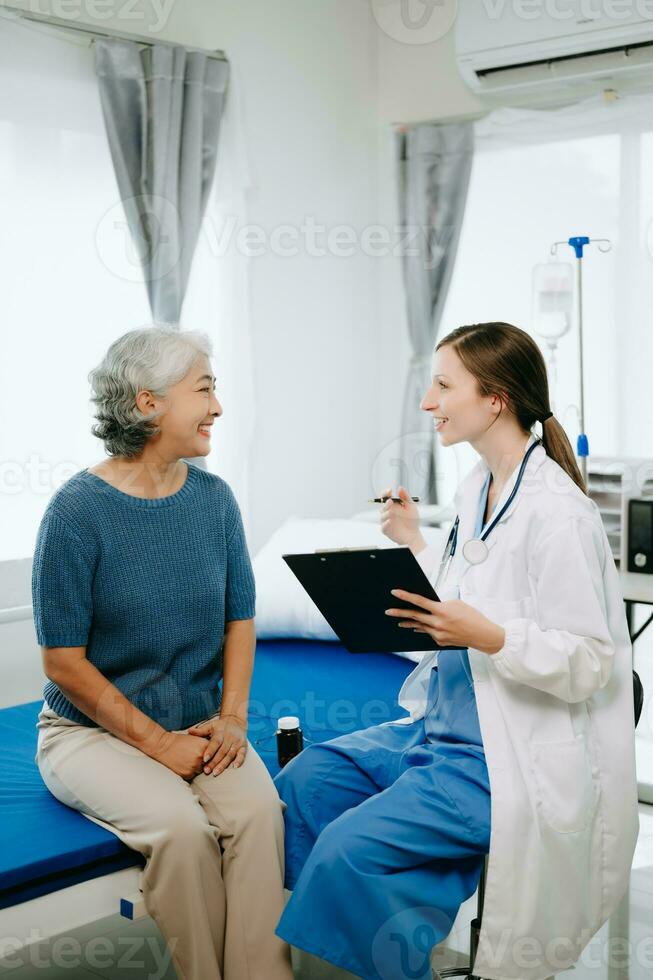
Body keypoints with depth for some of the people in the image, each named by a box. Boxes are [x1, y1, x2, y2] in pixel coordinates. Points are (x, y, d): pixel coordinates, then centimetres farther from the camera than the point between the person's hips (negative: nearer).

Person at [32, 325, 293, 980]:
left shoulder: (213, 497, 2)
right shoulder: (78, 509, -13)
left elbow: (240, 619, 10)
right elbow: (65, 662, -12)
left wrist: (232, 716, -5)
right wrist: (156, 742, -15)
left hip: (198, 723, 4)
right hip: (93, 729, -4)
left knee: (258, 810, -25)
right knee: (181, 826, -28)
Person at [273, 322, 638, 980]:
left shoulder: (556, 512, -21)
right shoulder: (476, 489, 7)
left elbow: (587, 664, -20)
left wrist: (486, 634, -31)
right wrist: (413, 543, 10)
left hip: (519, 756, -10)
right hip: (447, 724, 10)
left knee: (352, 844, -19)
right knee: (304, 779, 2)